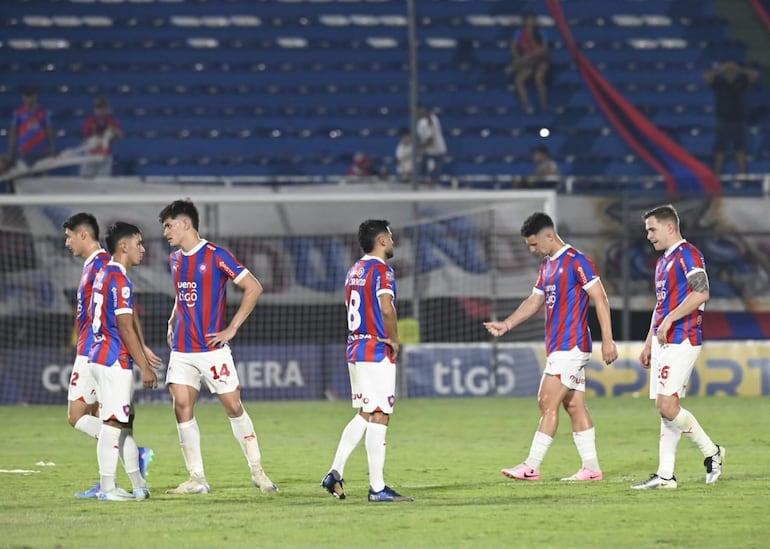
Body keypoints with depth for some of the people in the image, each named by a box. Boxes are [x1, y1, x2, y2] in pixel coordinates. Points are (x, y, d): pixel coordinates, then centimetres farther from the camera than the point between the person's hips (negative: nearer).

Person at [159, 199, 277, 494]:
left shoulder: (216, 256, -9)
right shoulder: (175, 259, 12)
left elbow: (253, 288, -11)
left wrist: (231, 328, -12)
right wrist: (172, 323, 15)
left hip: (212, 348, -6)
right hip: (181, 349, 6)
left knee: (233, 405, -1)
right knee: (182, 405, -4)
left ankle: (257, 471, 12)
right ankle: (197, 479, 1)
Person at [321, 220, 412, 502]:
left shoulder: (354, 270, 15)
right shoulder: (381, 270, -12)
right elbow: (387, 309, -25)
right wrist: (394, 339, -11)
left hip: (355, 349, 9)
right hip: (377, 351, -9)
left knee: (363, 415, 17)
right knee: (378, 417, -6)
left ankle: (335, 473, 9)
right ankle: (377, 487, -6)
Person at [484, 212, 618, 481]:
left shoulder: (577, 262, -11)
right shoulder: (547, 265, 17)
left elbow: (601, 300, -13)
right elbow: (534, 302, 23)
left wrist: (607, 340, -17)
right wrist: (506, 324, 11)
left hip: (571, 346, -9)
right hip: (558, 347, 9)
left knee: (548, 403, -10)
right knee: (575, 406, 7)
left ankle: (531, 467, -11)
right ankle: (591, 468, 8)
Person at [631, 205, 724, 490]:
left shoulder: (687, 254, -10)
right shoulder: (663, 261, 21)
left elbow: (701, 293, -22)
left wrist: (669, 319, -22)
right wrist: (648, 344, 25)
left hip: (681, 341, -10)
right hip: (663, 342, 10)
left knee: (667, 405, -15)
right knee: (665, 407, 5)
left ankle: (711, 452, 0)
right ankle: (665, 475, 4)